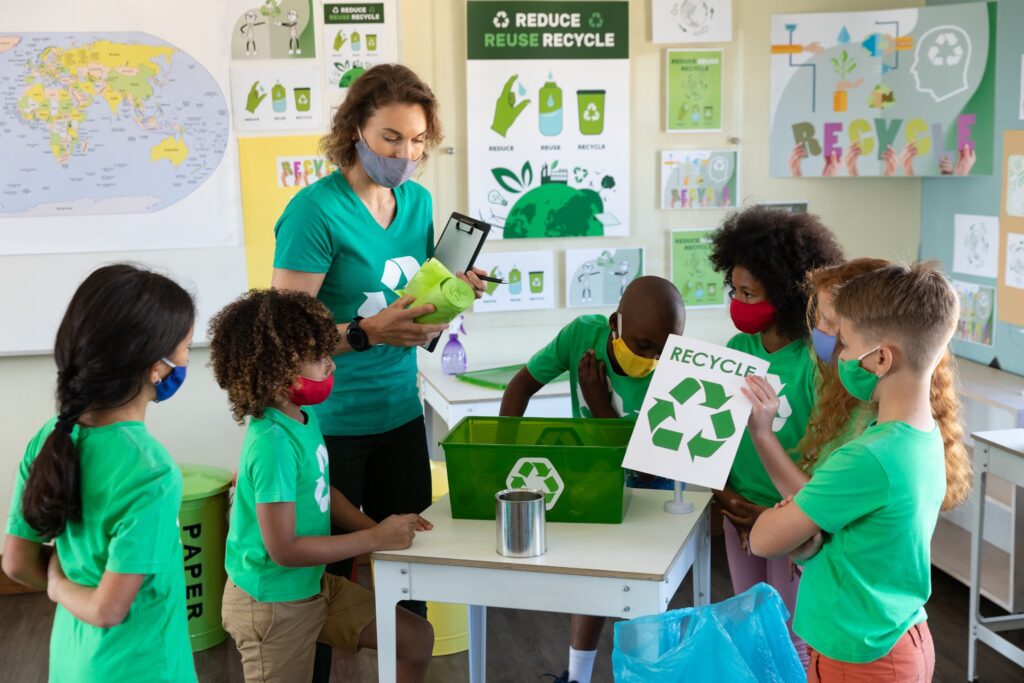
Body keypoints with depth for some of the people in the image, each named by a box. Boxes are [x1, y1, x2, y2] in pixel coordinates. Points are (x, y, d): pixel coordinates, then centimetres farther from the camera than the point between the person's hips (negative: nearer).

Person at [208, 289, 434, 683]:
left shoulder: (303, 417, -2)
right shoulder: (273, 442, -29)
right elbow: (284, 549, -27)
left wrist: (378, 528, -2)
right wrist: (374, 539, -21)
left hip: (315, 586, 8)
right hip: (273, 604, -8)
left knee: (417, 639, 12)